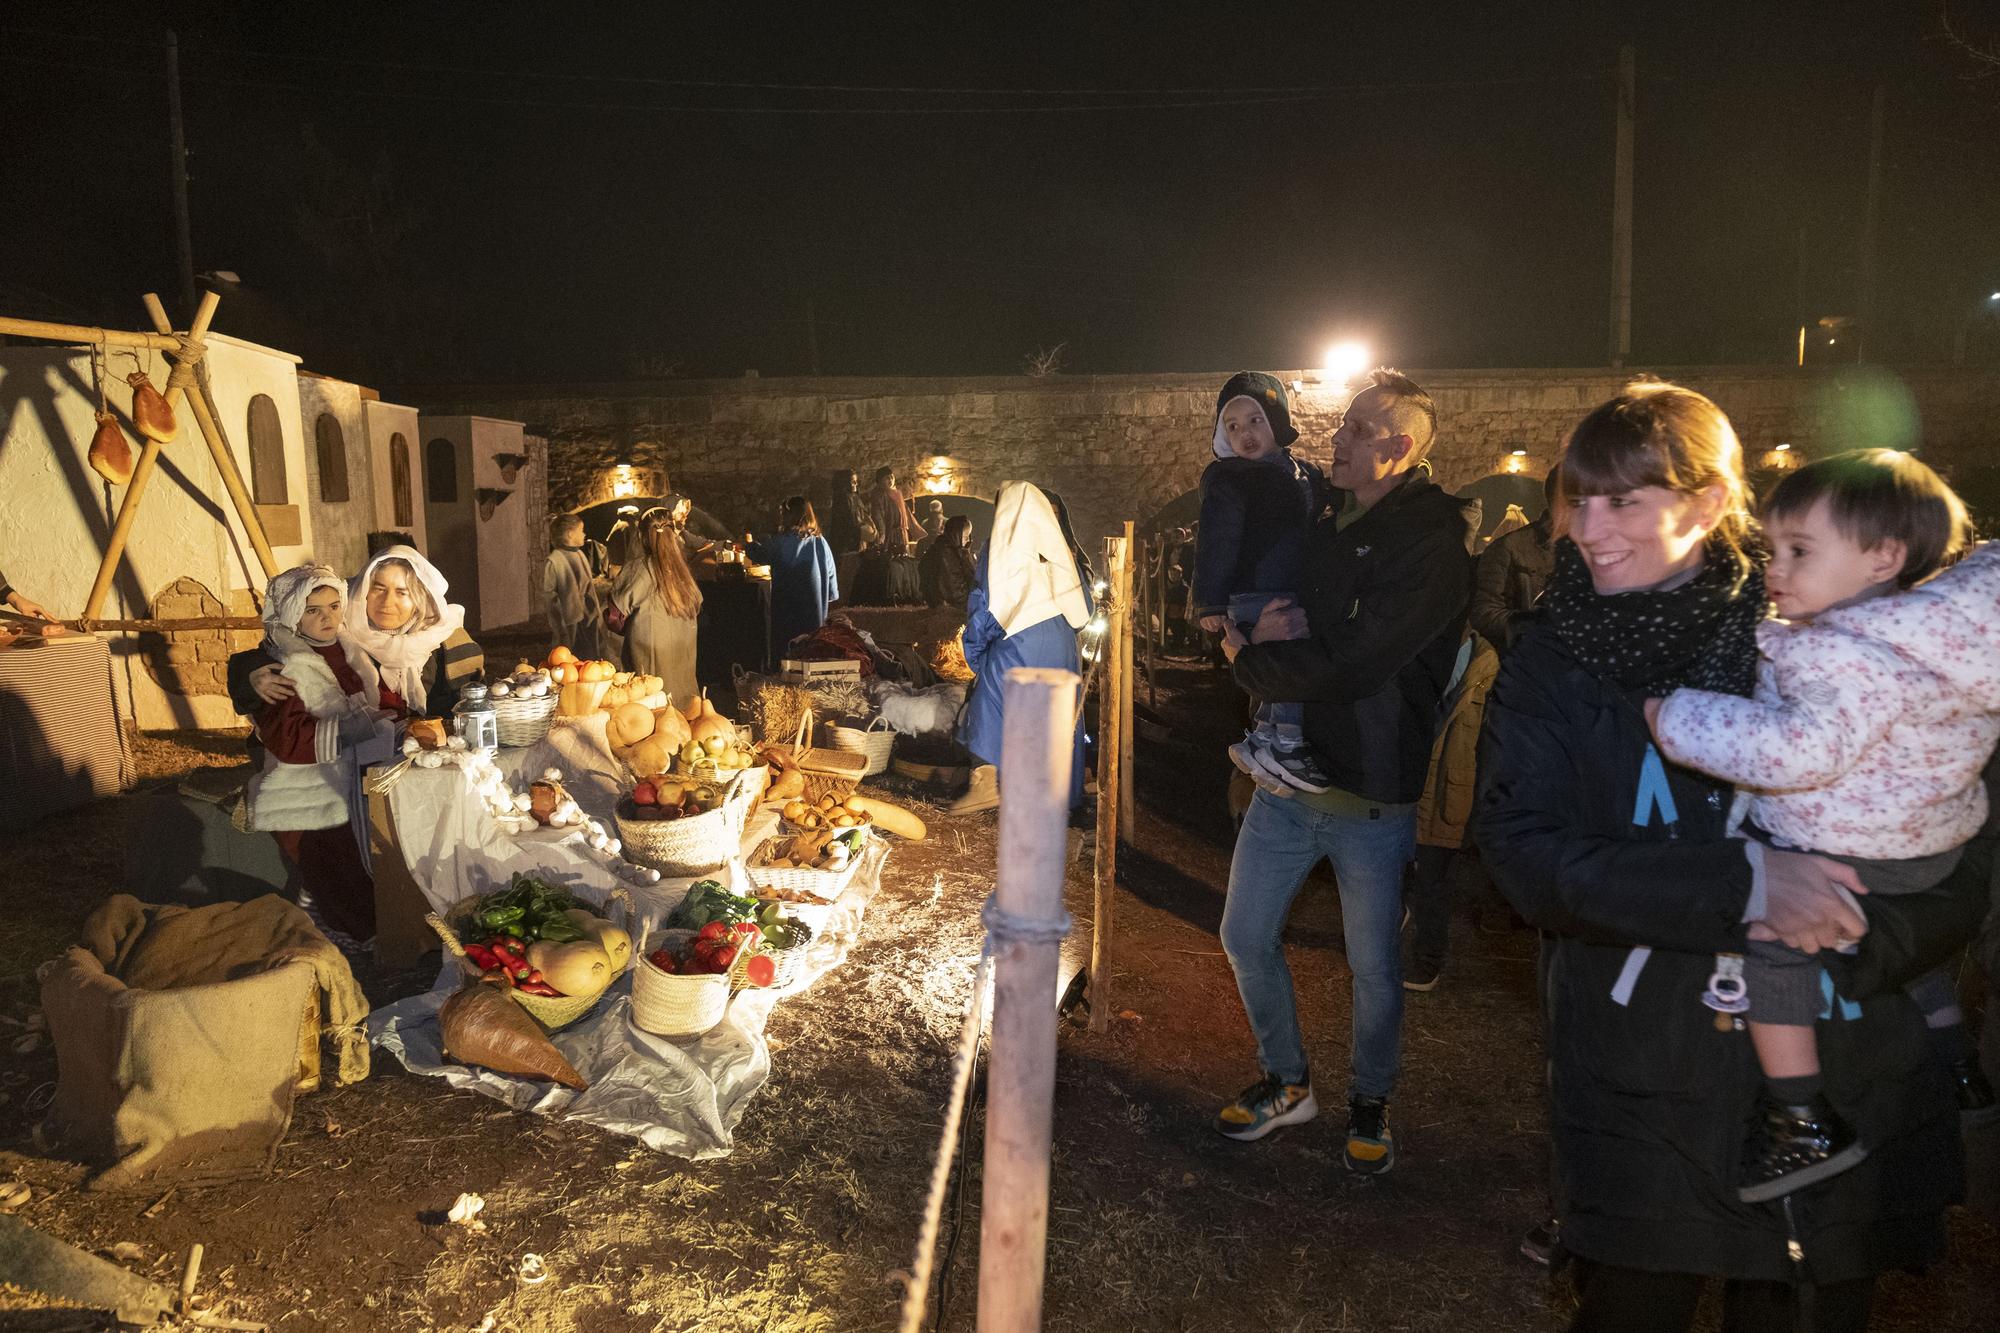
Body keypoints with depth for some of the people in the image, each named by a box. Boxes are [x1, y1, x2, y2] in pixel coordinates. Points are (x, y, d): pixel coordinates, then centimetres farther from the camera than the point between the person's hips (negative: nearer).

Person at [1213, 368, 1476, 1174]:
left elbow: (1353, 664, -25)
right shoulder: (1327, 524, 9)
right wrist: (1272, 627, -12)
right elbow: (1237, 618, 13)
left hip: (1371, 795, -7)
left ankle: (1370, 1103, 34)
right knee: (1246, 937, 13)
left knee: (1374, 967, 9)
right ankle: (1286, 1082, 35)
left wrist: (1251, 660, -10)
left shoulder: (1432, 543, -16)